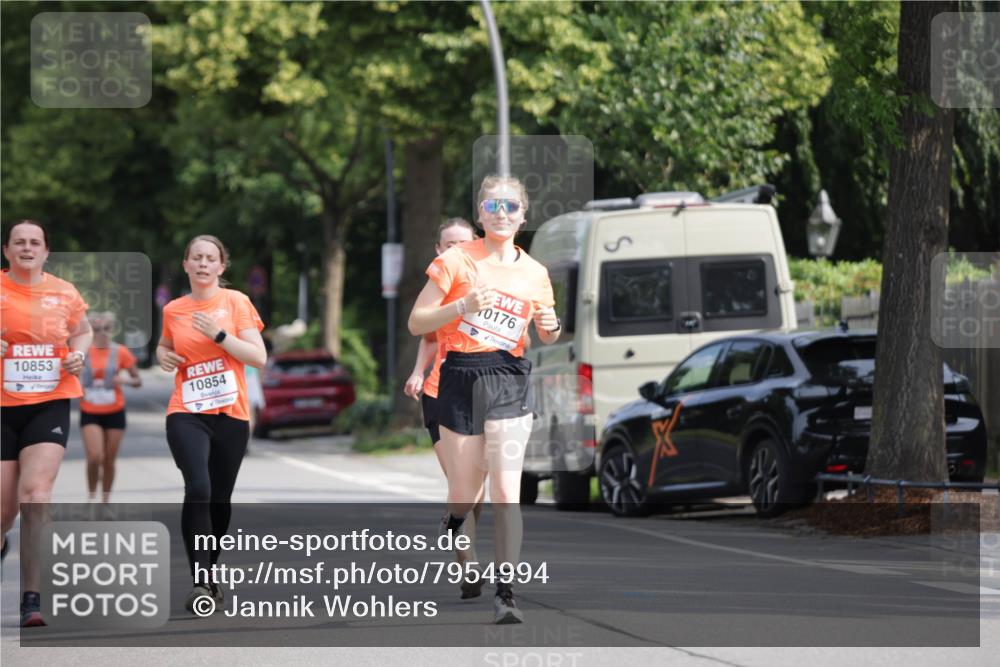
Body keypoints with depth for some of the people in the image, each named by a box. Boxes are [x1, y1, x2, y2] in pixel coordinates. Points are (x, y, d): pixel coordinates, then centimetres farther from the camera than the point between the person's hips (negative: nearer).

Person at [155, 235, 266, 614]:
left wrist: (218, 334, -15)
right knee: (197, 490, -21)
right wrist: (162, 355, 5)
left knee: (219, 499, 9)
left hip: (231, 415, 0)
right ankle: (201, 583, -22)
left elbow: (259, 357, -6)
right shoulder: (173, 311, 7)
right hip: (187, 413, 0)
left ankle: (209, 572, 31)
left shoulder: (236, 302, 1)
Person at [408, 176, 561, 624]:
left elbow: (546, 338, 22)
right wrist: (463, 306, -17)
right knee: (463, 497, 8)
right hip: (461, 380, -1)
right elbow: (416, 323, -2)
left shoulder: (534, 274, 9)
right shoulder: (457, 260, 0)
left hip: (508, 382, 1)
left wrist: (551, 327, -1)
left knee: (506, 491, -13)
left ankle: (505, 594, -14)